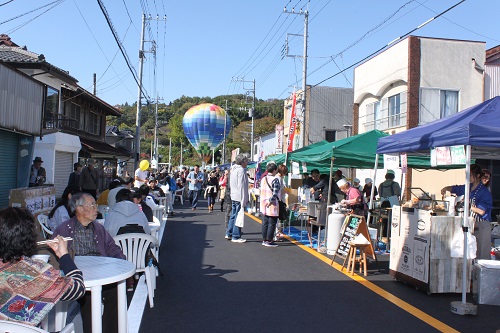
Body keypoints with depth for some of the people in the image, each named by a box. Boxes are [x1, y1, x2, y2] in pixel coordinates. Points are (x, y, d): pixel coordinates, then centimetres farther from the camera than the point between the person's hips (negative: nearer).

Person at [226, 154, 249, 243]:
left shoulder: (233, 169, 14)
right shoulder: (241, 170, -15)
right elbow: (242, 186, -20)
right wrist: (243, 200, -19)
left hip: (233, 197, 9)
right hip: (239, 198, -9)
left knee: (233, 215, 17)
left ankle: (229, 234, 25)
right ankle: (236, 237, 3)